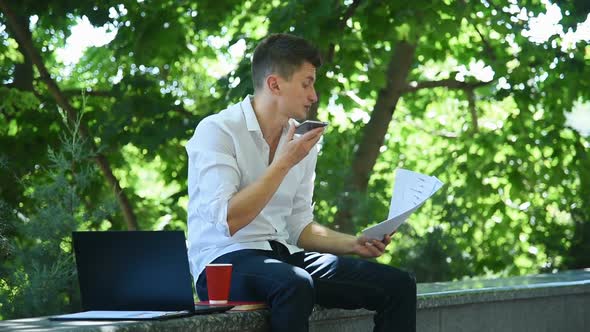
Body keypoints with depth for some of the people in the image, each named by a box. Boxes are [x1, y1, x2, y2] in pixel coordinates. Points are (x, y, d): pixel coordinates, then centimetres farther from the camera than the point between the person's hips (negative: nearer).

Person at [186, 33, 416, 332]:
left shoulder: (301, 140, 13)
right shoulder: (216, 131, -8)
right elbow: (228, 221, -19)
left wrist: (353, 244, 3)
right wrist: (284, 163, -15)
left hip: (284, 255, 7)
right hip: (224, 261, -7)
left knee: (398, 285, -8)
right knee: (295, 284, -40)